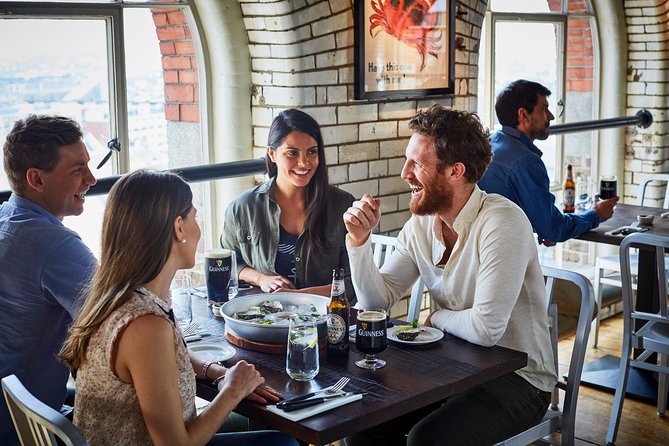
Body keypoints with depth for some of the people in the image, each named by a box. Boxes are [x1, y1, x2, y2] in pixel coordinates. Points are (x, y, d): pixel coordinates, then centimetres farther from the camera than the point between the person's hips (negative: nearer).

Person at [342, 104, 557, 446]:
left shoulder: (502, 222, -23)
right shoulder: (420, 225, 0)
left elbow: (486, 328, -29)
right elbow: (378, 300, 2)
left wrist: (437, 319, -9)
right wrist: (359, 240, -12)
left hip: (518, 378, -6)